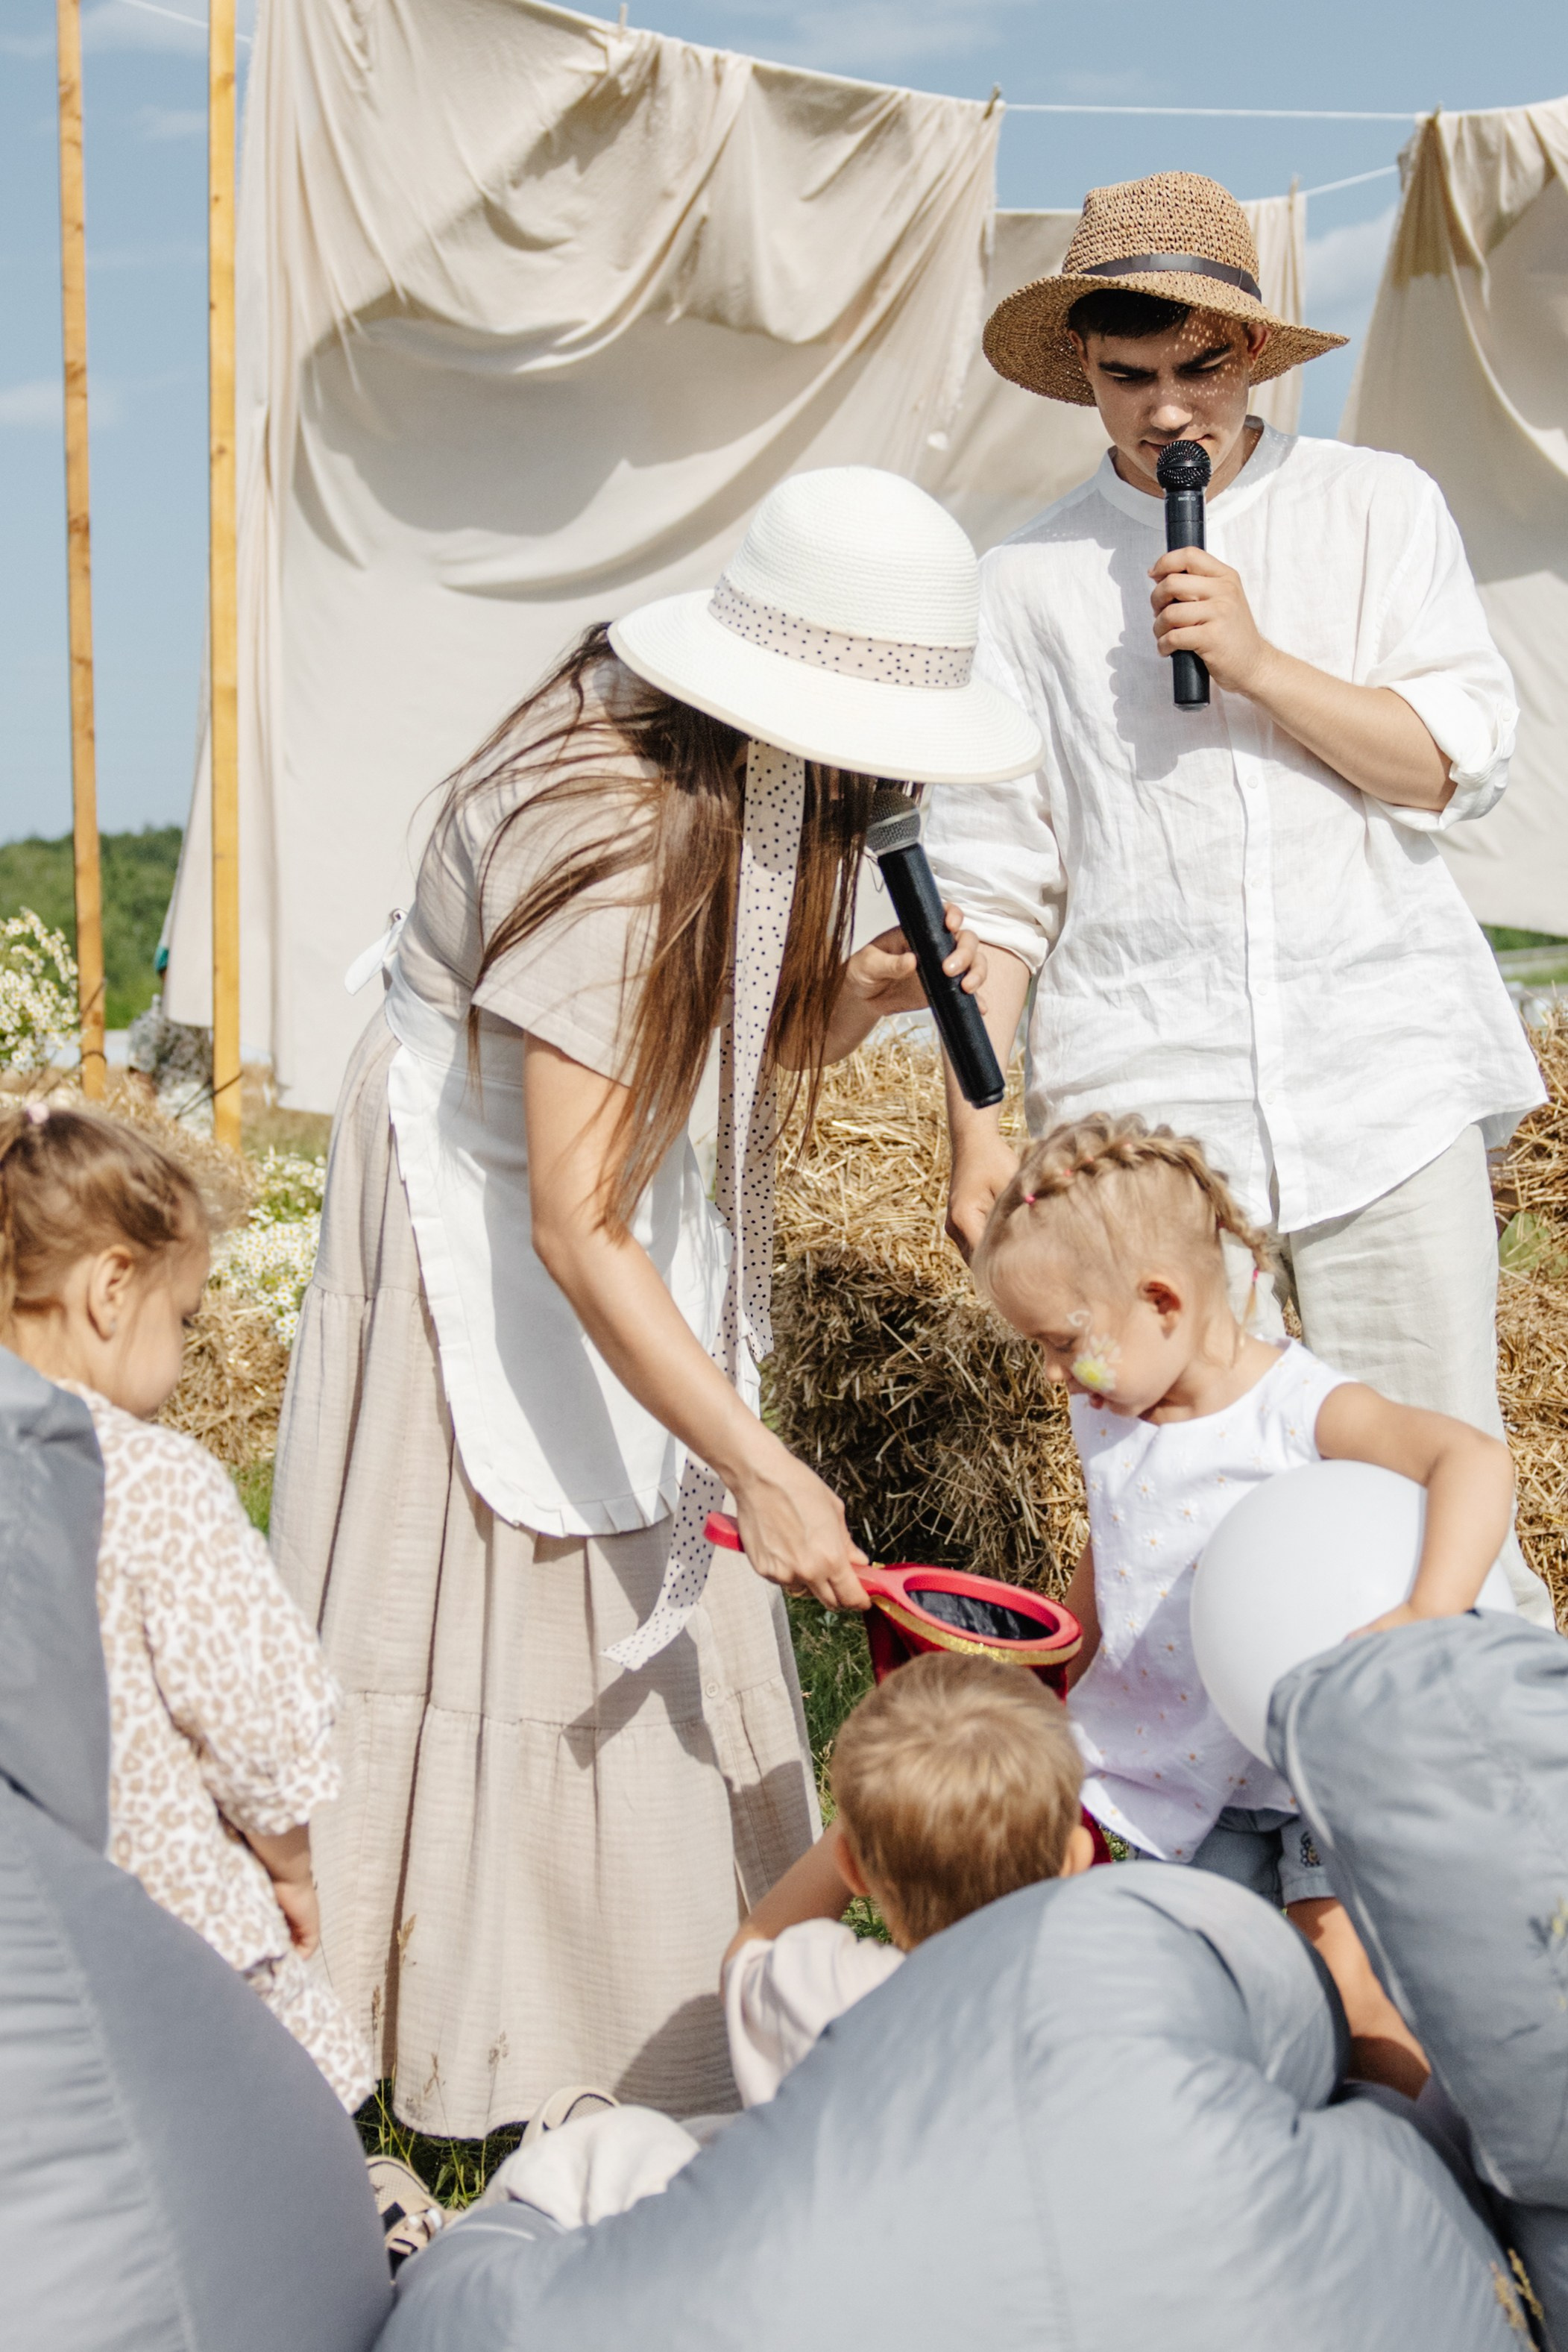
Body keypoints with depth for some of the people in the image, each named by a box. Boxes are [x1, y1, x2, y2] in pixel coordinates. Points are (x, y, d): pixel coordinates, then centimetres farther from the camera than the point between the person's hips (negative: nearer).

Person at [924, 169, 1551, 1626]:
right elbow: (992, 883, 8)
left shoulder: (1379, 507, 10)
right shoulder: (1029, 581, 9)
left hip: (1386, 1078, 0)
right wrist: (974, 1125, 3)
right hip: (1142, 1099, 0)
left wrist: (1256, 659, -9)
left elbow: (1456, 765, 2)